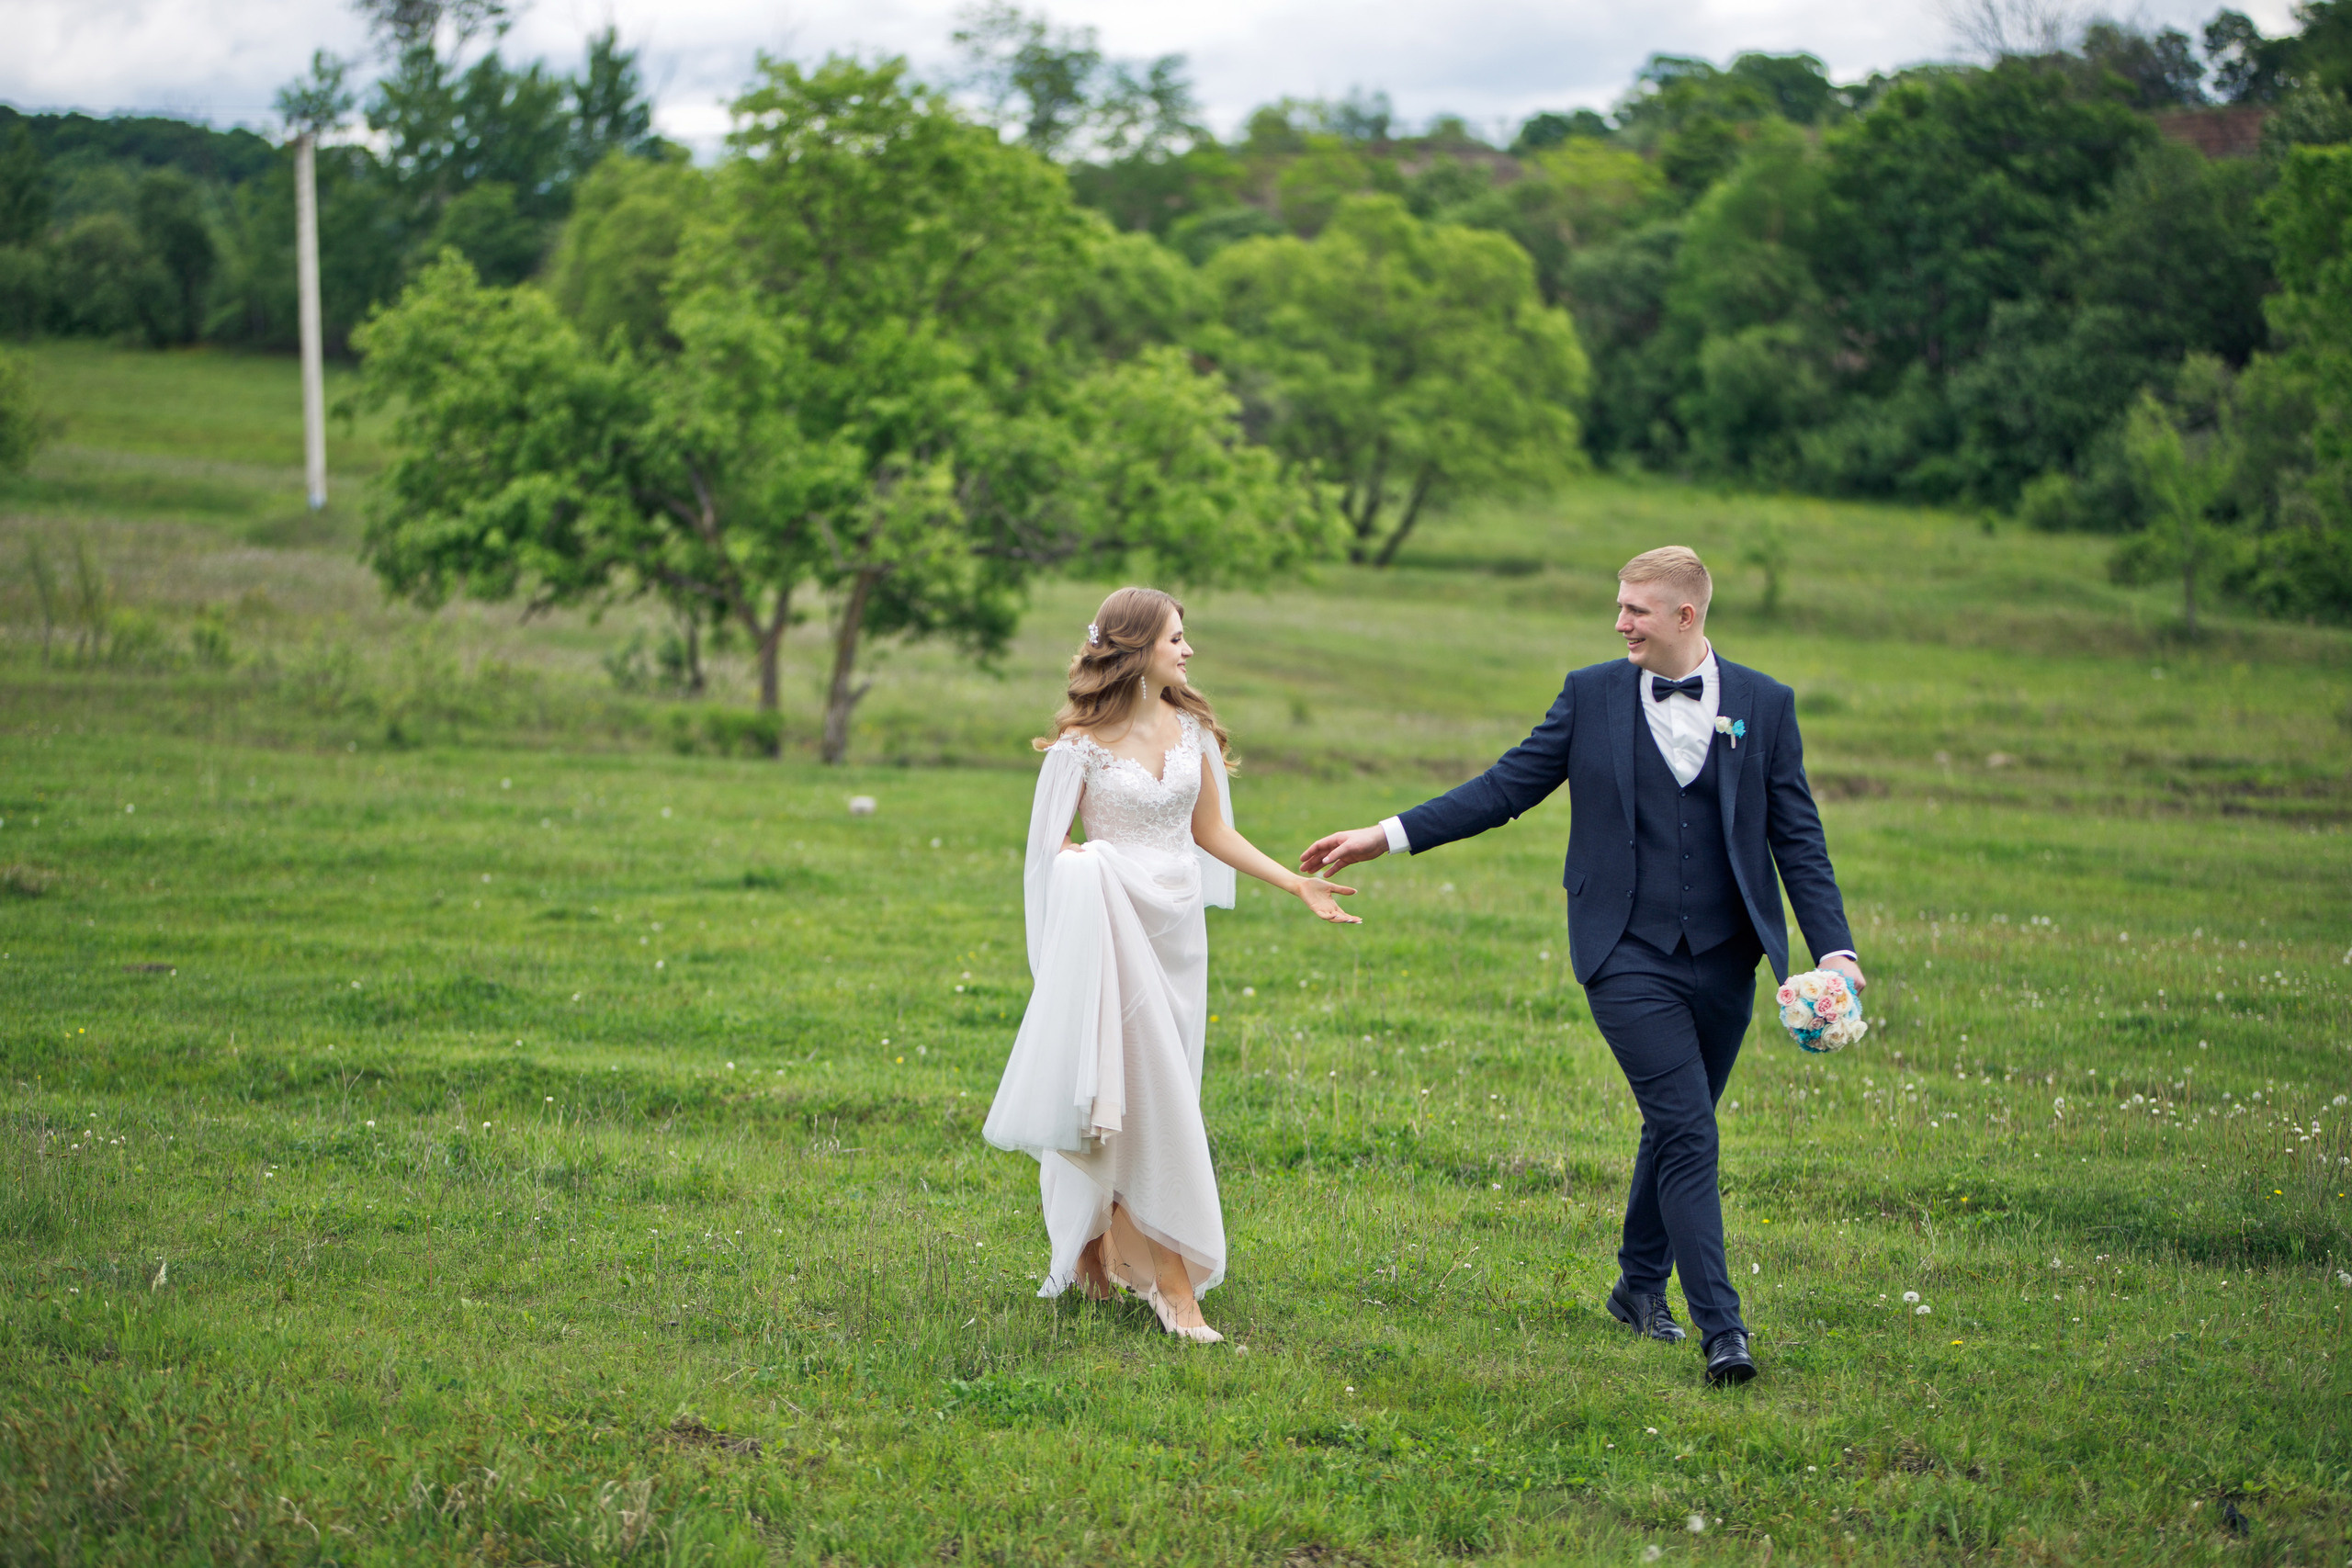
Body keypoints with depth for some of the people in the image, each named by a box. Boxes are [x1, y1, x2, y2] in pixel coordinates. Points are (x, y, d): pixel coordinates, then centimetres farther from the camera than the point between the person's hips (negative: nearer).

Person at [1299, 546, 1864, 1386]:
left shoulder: (1764, 704, 3)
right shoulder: (1592, 694, 2)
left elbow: (1797, 836, 5)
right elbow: (1506, 787, 5)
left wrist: (1834, 947, -4)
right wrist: (1387, 835, -1)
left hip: (1724, 961, 2)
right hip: (1629, 956, -2)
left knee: (1676, 1128, 13)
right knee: (1686, 1131, -12)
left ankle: (1640, 1285, 34)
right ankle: (1721, 1327, -12)